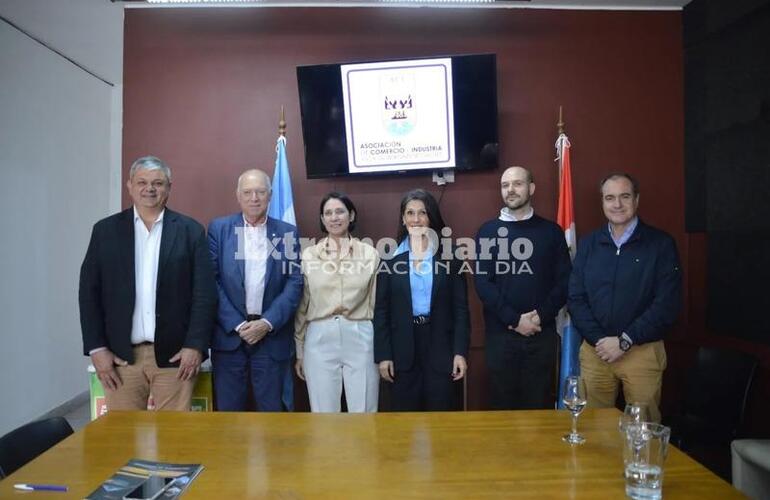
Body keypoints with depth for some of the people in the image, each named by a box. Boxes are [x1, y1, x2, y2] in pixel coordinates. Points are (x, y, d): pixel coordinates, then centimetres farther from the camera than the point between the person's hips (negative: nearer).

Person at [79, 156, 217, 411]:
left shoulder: (190, 231, 1)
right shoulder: (105, 230, 6)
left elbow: (205, 294, -2)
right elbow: (89, 292, 5)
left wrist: (195, 345, -8)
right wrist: (96, 348, -1)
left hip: (175, 354, -1)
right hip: (119, 355, 2)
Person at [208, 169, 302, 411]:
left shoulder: (288, 233, 4)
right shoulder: (219, 228, 3)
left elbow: (294, 283, -1)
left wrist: (267, 323, -11)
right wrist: (237, 324, -9)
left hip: (272, 336, 0)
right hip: (229, 335, 0)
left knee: (271, 410, 8)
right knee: (228, 409, 9)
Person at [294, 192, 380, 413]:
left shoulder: (370, 254, 3)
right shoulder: (308, 255, 4)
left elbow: (377, 302, 7)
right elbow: (301, 305, 9)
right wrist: (299, 351, 10)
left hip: (360, 339, 0)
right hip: (319, 340, 1)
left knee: (364, 414, 6)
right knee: (324, 414, 9)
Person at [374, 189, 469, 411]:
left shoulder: (449, 257, 1)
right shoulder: (390, 257, 2)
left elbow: (461, 308, 1)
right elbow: (381, 310, 1)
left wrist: (460, 352, -6)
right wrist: (383, 355, -3)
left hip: (440, 347, 0)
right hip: (403, 350, 0)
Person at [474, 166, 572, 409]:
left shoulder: (551, 231, 6)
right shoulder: (488, 231, 3)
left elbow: (564, 281, 1)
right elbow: (482, 282, -4)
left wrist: (541, 316, -12)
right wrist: (514, 319, -12)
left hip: (542, 333, 1)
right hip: (500, 333, 0)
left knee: (539, 404, 8)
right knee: (502, 404, 9)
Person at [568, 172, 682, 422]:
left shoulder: (661, 244, -1)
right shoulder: (588, 245, 7)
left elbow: (667, 304, -8)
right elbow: (576, 298, 3)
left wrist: (624, 341, -12)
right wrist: (598, 339, -9)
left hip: (643, 352, -2)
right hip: (594, 350, 2)